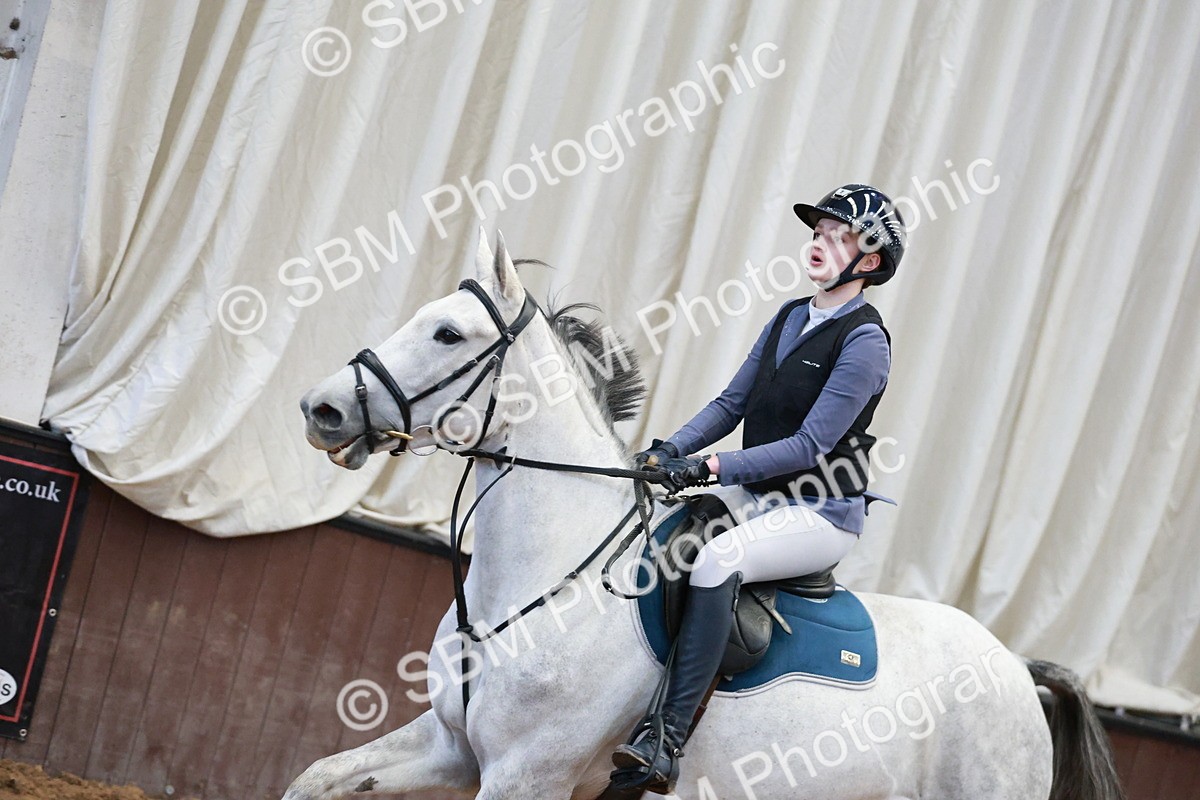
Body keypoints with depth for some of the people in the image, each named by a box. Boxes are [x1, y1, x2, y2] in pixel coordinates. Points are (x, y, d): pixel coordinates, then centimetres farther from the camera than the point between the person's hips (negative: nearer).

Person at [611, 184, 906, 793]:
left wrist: (709, 467, -24)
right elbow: (732, 403, 10)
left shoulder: (864, 341, -13)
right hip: (756, 495, 8)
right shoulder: (789, 318, 11)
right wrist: (669, 450, -7)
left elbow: (808, 448, -19)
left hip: (823, 515, -8)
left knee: (716, 560, -34)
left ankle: (666, 744, -36)